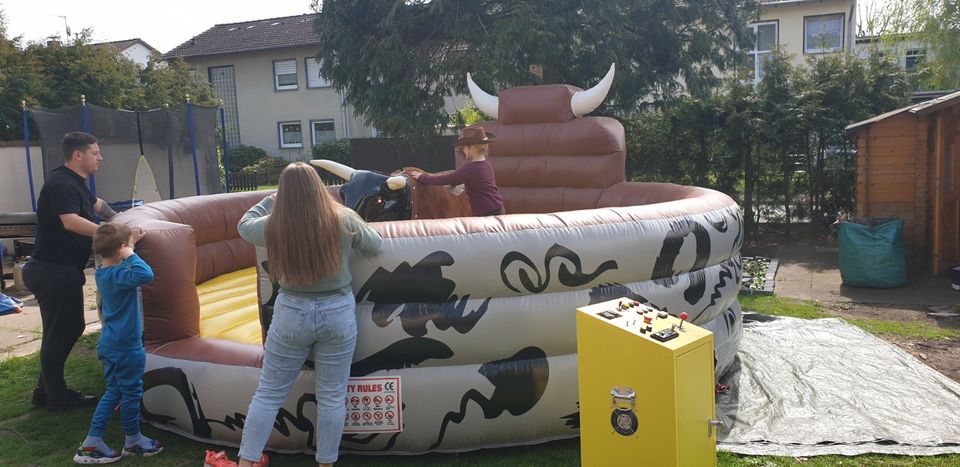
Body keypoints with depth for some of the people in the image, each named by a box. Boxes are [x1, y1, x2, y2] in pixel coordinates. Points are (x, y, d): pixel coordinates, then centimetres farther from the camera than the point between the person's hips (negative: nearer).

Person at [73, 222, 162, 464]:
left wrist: (131, 240, 11)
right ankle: (133, 441, 24)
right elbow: (146, 274, -43)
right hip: (126, 346, -9)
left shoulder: (103, 271, 4)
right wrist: (130, 253, -28)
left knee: (113, 391, 17)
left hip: (109, 344, 9)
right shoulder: (118, 274, -24)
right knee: (131, 392, 8)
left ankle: (92, 444, 19)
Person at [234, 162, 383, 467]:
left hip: (291, 313, 0)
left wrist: (272, 199, 25)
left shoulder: (273, 226, -8)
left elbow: (244, 225, 15)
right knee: (331, 397, 11)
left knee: (269, 394, 13)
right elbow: (376, 245, 8)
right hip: (338, 313, 0)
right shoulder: (344, 220, -10)